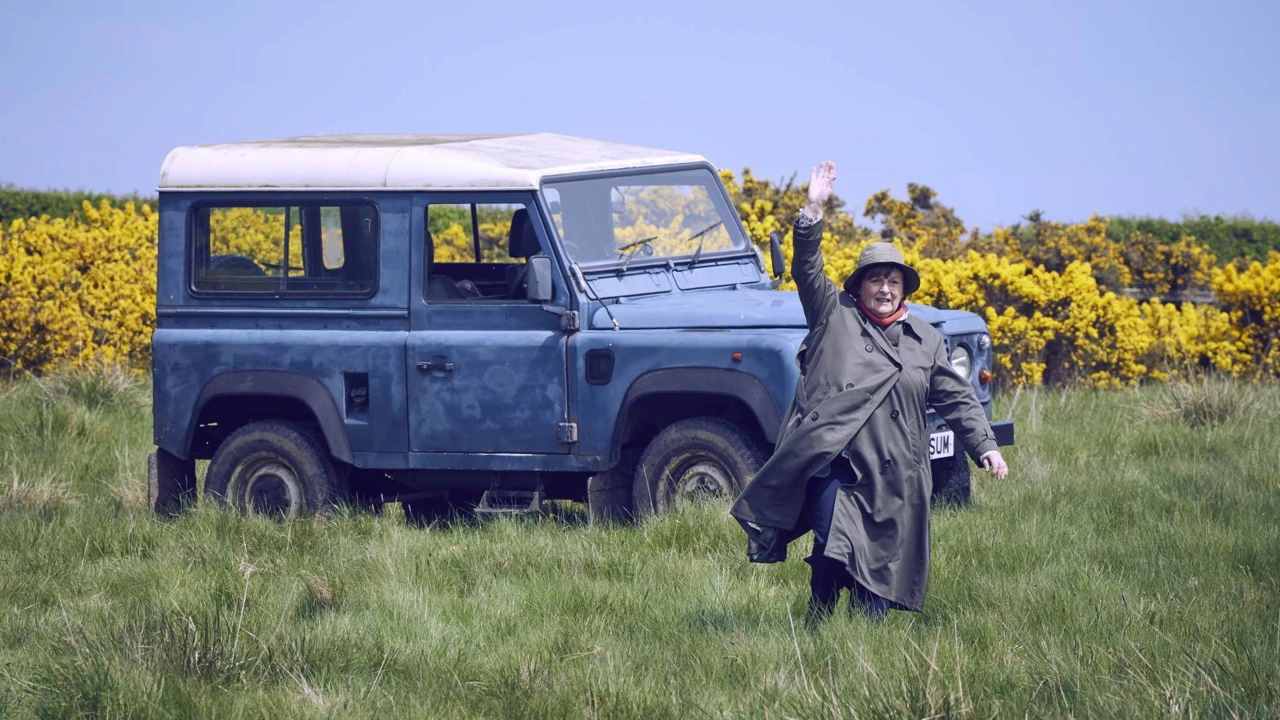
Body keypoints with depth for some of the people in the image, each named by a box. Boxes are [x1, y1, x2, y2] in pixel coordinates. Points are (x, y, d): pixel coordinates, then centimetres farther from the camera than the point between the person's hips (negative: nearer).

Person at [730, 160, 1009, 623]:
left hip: (890, 476, 3)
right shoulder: (834, 316, 10)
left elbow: (956, 400, 17)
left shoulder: (925, 341, 17)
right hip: (830, 460, -3)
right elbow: (807, 271, -1)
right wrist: (813, 211, -12)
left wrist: (985, 447, 7)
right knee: (832, 550, -19)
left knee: (880, 564, 1)